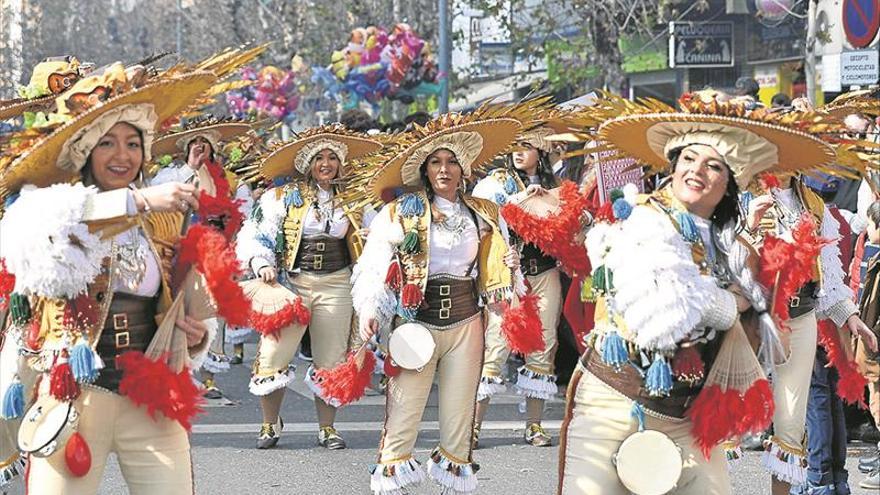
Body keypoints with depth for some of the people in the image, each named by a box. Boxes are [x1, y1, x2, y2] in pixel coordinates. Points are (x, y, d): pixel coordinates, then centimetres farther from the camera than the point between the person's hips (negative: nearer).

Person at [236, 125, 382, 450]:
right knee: (273, 357, -6)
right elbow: (253, 236, 2)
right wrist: (262, 264, -14)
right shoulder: (283, 196, 2)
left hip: (335, 285, 2)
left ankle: (327, 428, 20)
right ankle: (271, 425, 14)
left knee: (331, 361, 5)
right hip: (291, 282, -2)